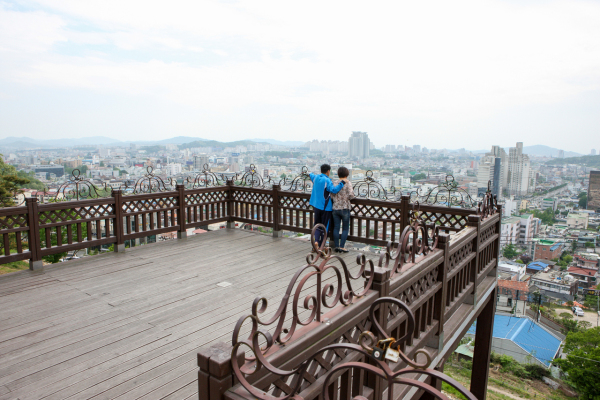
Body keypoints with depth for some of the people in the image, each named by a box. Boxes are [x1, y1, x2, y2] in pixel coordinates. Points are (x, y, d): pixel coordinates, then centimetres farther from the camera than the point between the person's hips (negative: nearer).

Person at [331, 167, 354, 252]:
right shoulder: (348, 183, -8)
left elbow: (332, 196, 0)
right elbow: (350, 195, -17)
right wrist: (352, 195, 5)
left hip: (335, 208, 4)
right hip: (345, 208, -3)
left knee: (336, 228, 9)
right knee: (345, 228, 6)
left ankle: (336, 246, 12)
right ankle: (341, 246, 1)